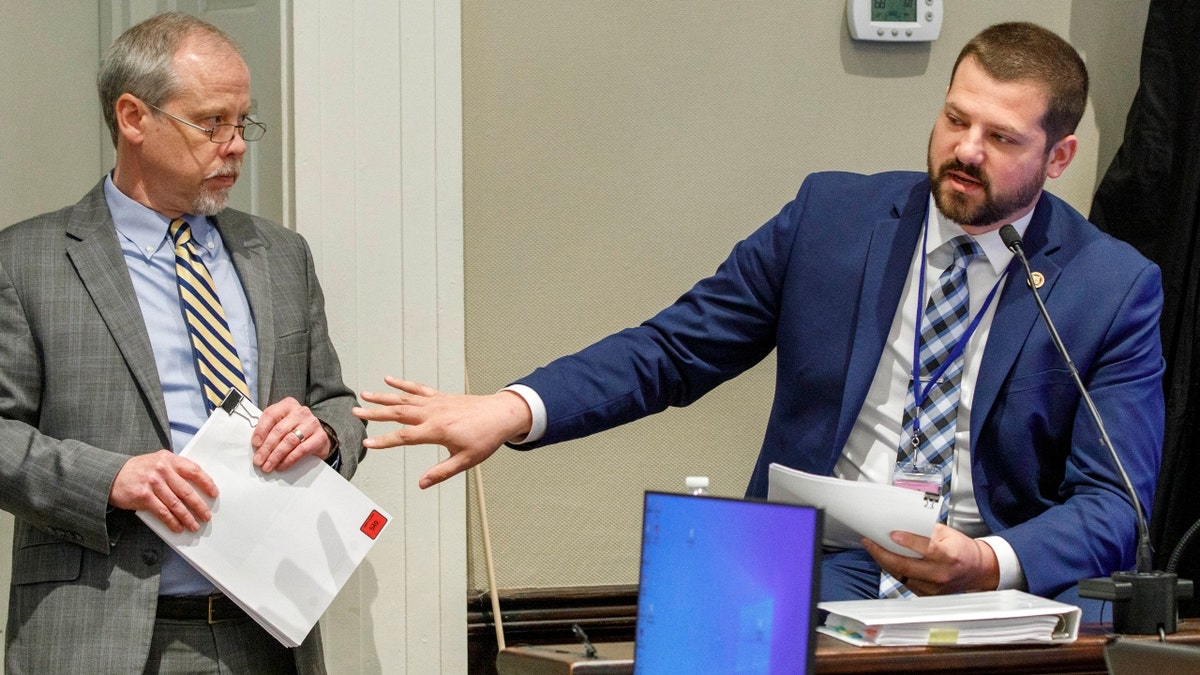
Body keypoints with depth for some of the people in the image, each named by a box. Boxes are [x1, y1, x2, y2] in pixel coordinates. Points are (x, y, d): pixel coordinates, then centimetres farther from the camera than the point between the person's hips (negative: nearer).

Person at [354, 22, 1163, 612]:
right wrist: (514, 411, -10)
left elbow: (1112, 507, -4)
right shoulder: (831, 217, 5)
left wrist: (989, 564, -25)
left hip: (1008, 586, 0)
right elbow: (671, 350, 6)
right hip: (823, 561, 0)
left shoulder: (1118, 288, 1)